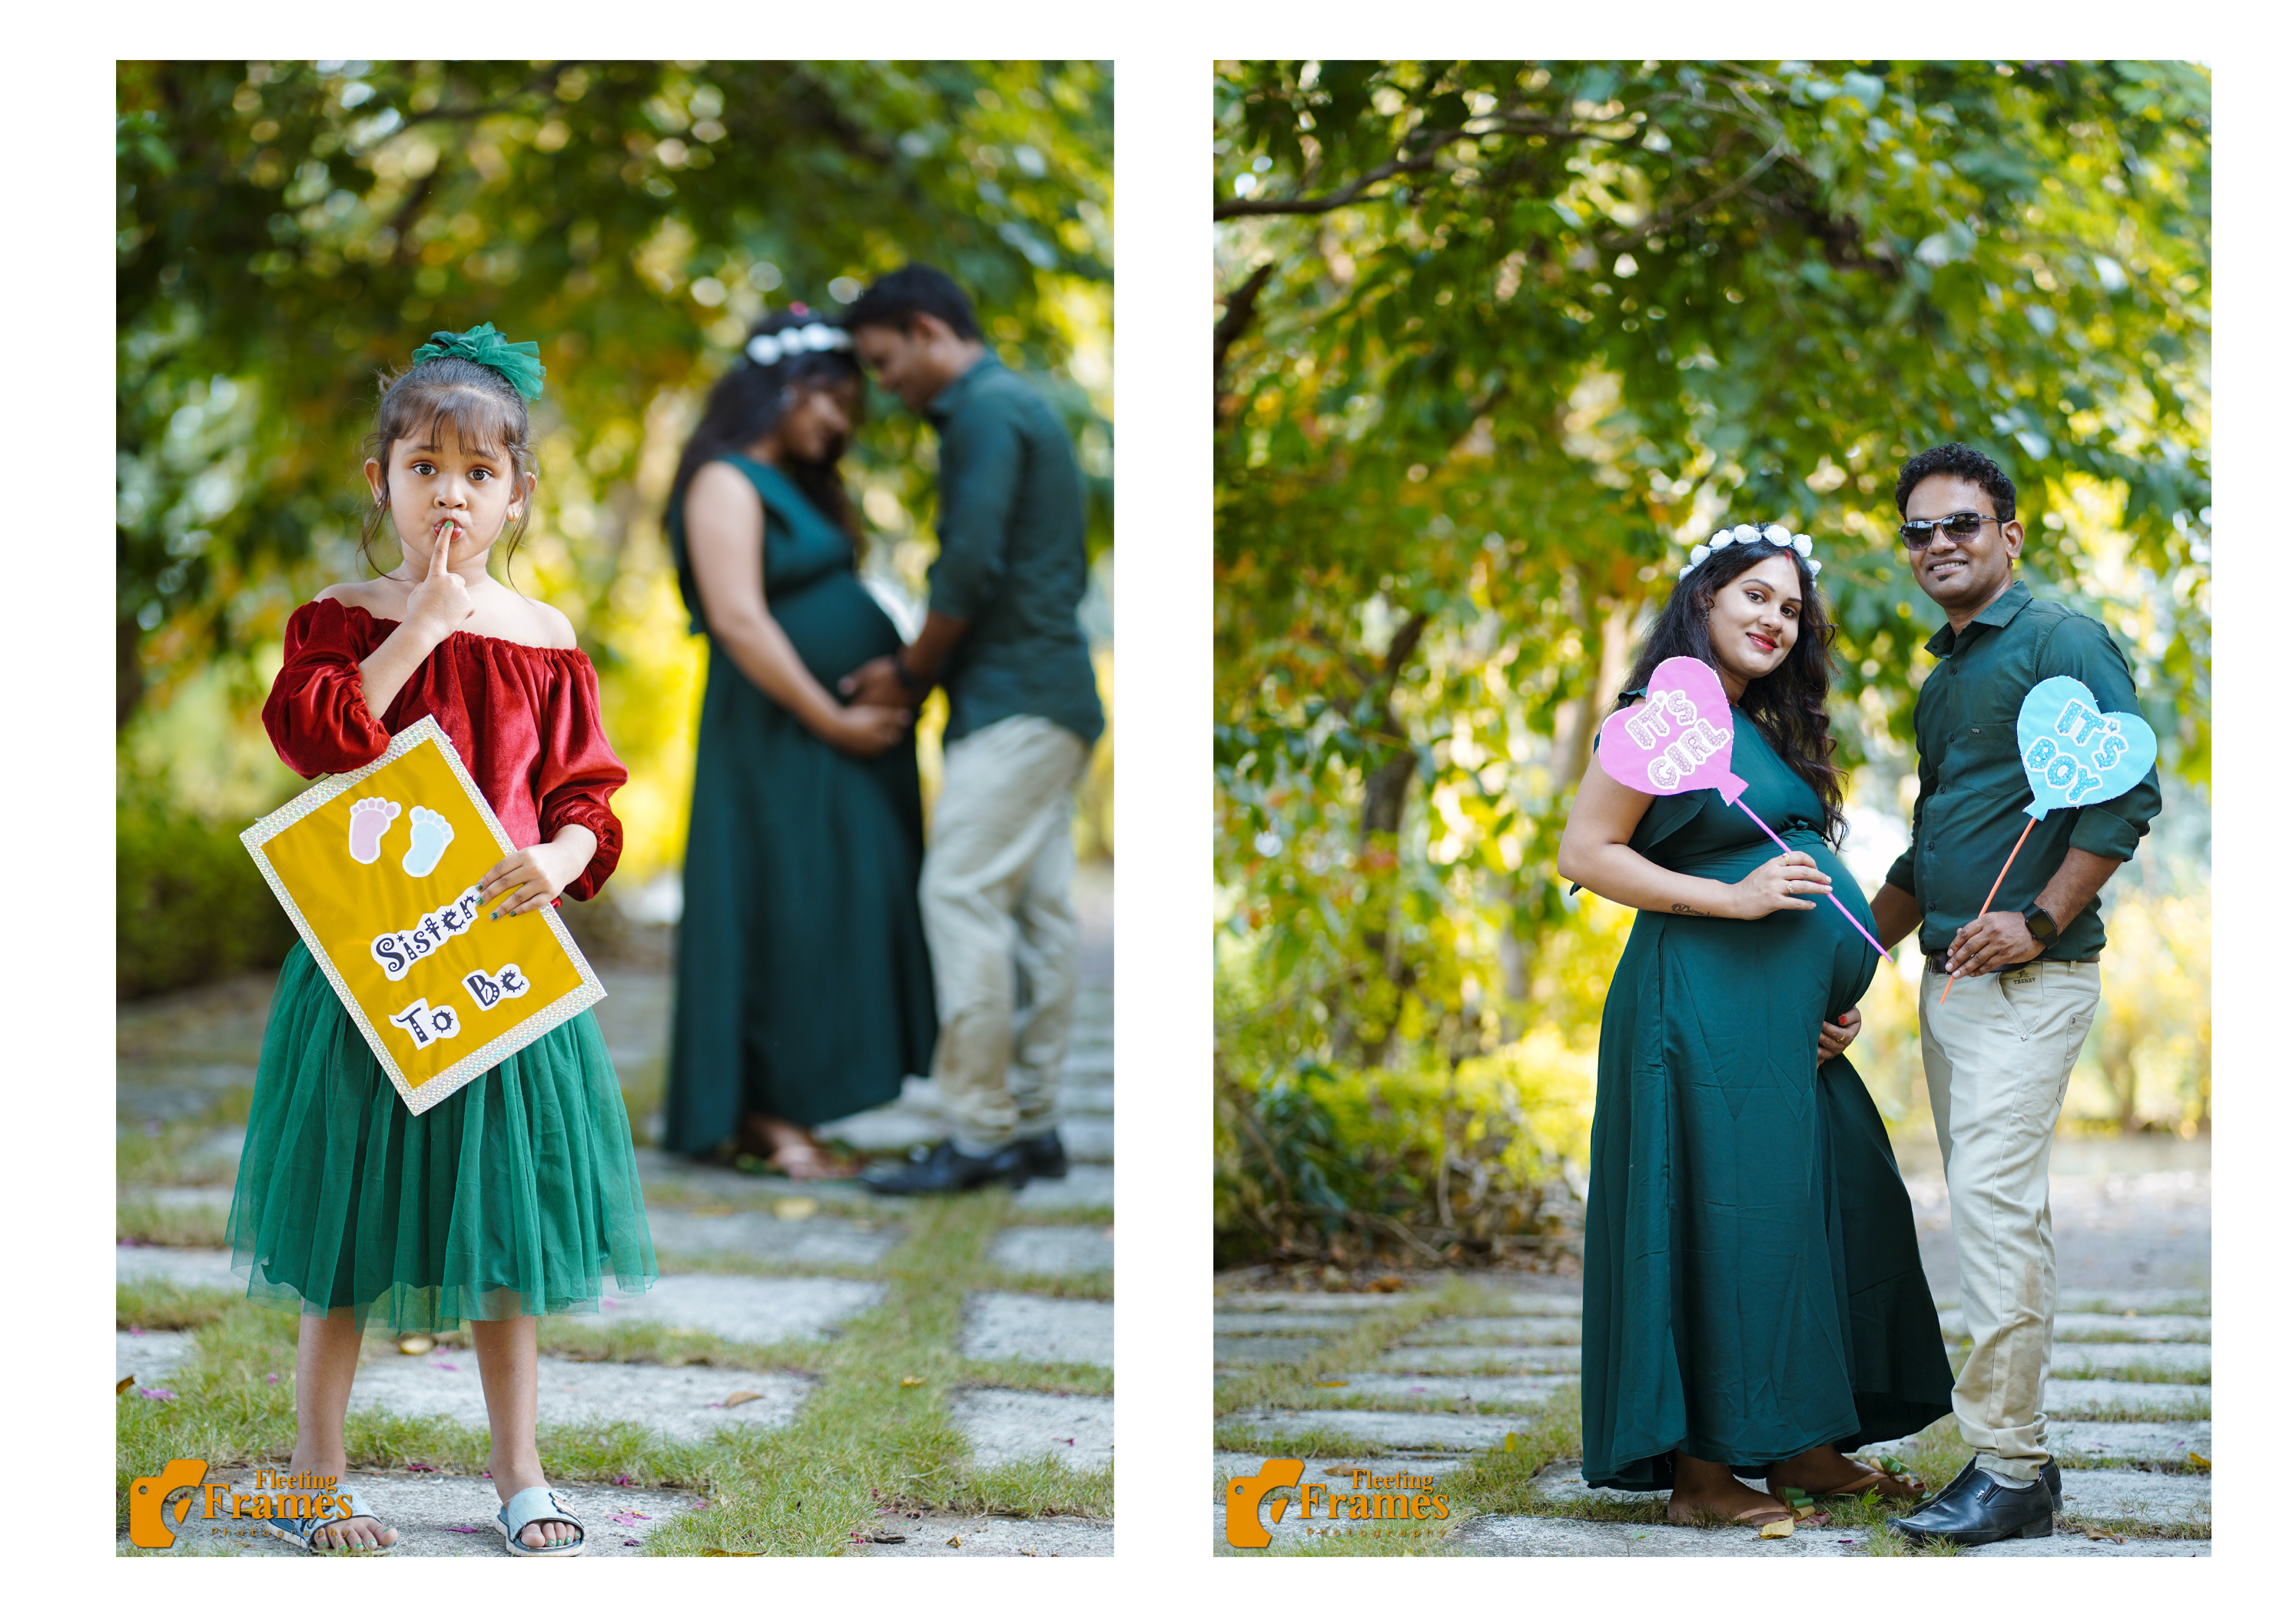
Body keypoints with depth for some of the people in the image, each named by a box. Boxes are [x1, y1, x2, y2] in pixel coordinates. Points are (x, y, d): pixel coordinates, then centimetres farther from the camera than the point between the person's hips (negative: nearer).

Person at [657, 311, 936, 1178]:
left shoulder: (801, 486, 19)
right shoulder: (727, 484, -10)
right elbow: (739, 620, -19)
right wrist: (833, 721, -18)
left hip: (846, 735, 9)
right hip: (780, 737, -9)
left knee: (834, 922, 8)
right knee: (785, 912, -8)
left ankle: (774, 1112, 10)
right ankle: (769, 1114, -4)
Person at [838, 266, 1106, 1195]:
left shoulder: (988, 413, -11)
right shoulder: (1020, 410, 20)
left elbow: (971, 568, -18)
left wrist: (910, 672, -6)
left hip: (1015, 699, -10)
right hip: (1046, 698, 10)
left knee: (962, 895, -12)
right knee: (1037, 909, 8)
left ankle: (981, 1133, -13)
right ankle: (1032, 1124, 10)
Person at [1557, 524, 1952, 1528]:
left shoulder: (1767, 729, 19)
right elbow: (1585, 854, -12)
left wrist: (1841, 996, 12)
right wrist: (1731, 899, -17)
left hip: (1790, 1022, 9)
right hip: (1705, 1004, -9)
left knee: (1840, 1207, 9)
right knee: (1721, 1216, -8)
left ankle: (1800, 1447, 17)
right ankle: (1700, 1473, -3)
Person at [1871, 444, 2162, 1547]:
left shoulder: (2060, 643, -7)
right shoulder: (1941, 681, 20)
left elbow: (2130, 790, -16)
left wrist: (2039, 921, -20)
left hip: (2028, 980, -9)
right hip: (1950, 982, 9)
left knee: (1995, 1204, -14)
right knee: (1987, 1208, 9)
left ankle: (2008, 1471, -13)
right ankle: (2018, 1449, 13)